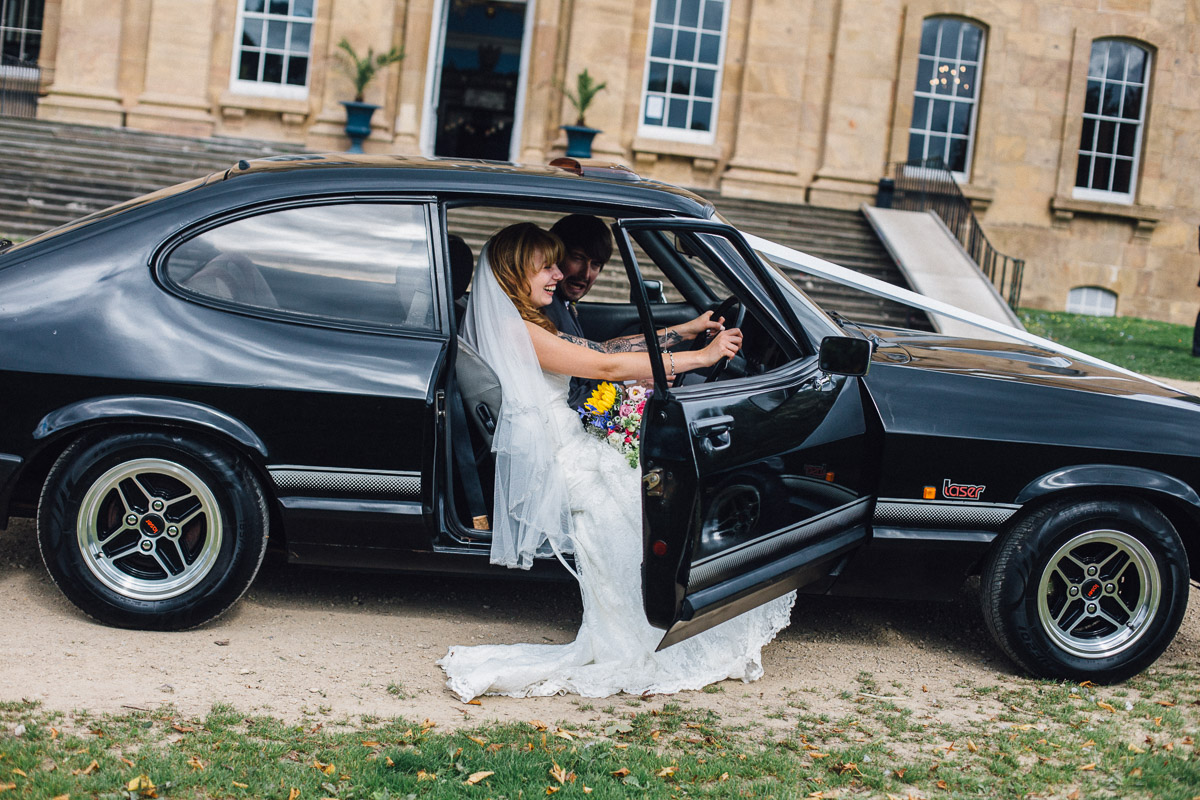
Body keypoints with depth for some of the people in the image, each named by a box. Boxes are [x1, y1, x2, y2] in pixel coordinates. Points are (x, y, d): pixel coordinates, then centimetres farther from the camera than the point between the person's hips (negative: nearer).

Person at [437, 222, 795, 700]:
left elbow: (600, 349, 18)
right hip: (555, 460, -10)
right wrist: (701, 357, -14)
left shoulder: (528, 326, 19)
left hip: (571, 447, 10)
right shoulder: (516, 331, -12)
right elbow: (606, 366, -16)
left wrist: (687, 330, 14)